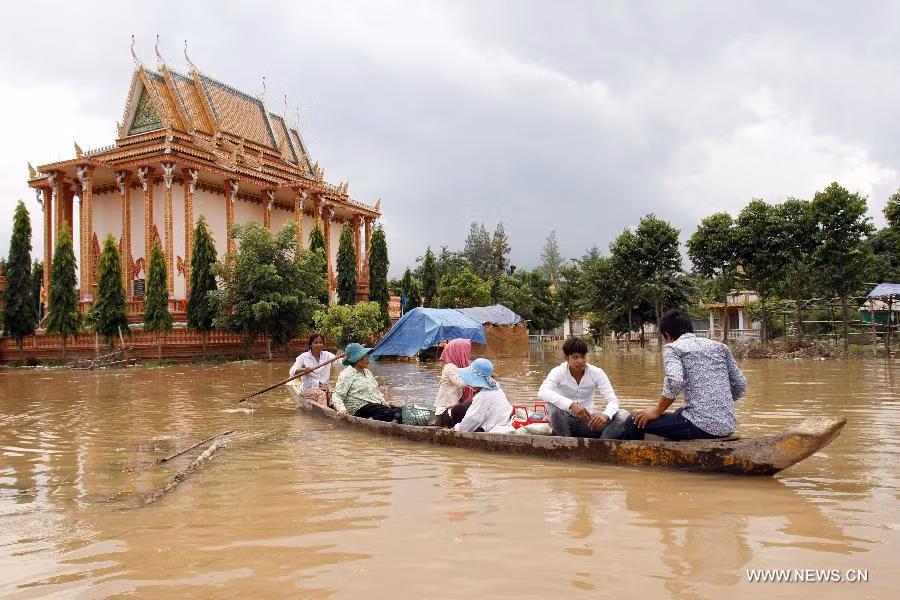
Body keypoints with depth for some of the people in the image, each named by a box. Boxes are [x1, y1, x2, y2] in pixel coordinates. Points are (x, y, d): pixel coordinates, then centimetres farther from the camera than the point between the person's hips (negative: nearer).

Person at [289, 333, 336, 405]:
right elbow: (292, 372, -10)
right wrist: (302, 369, -31)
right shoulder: (304, 357, 1)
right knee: (321, 394, -32)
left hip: (325, 387, 3)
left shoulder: (327, 355, 9)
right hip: (308, 389, -2)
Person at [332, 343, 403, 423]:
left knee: (399, 411, -20)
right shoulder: (346, 375, -4)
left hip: (376, 405, 8)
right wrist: (341, 409, -26)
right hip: (361, 408, -8)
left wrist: (383, 401, 10)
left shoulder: (367, 372, 21)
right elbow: (336, 395, -9)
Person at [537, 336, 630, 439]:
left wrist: (606, 415, -36)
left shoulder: (597, 373, -7)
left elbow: (612, 400, -12)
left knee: (623, 416, -20)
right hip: (565, 421, -2)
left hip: (588, 422, 2)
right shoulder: (558, 372, -14)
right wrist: (571, 405, -46)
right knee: (552, 405, -35)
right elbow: (542, 393, -33)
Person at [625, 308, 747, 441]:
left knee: (635, 422, 9)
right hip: (728, 426, 7)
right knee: (679, 413, 38)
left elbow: (675, 382, -20)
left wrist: (657, 411, -7)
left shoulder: (672, 347, -2)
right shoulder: (719, 346, 15)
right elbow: (740, 385, 14)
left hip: (701, 425, -7)